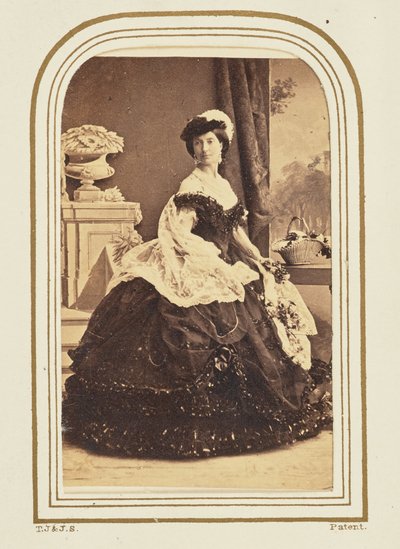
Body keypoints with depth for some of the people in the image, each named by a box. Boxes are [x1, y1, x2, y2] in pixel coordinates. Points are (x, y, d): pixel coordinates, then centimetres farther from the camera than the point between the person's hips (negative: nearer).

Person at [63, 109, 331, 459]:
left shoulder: (224, 187, 15)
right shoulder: (191, 187, -8)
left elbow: (237, 234, 15)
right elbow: (182, 238, -17)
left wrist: (258, 261, 1)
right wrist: (218, 258, -19)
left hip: (223, 271, 9)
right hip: (194, 275, -9)